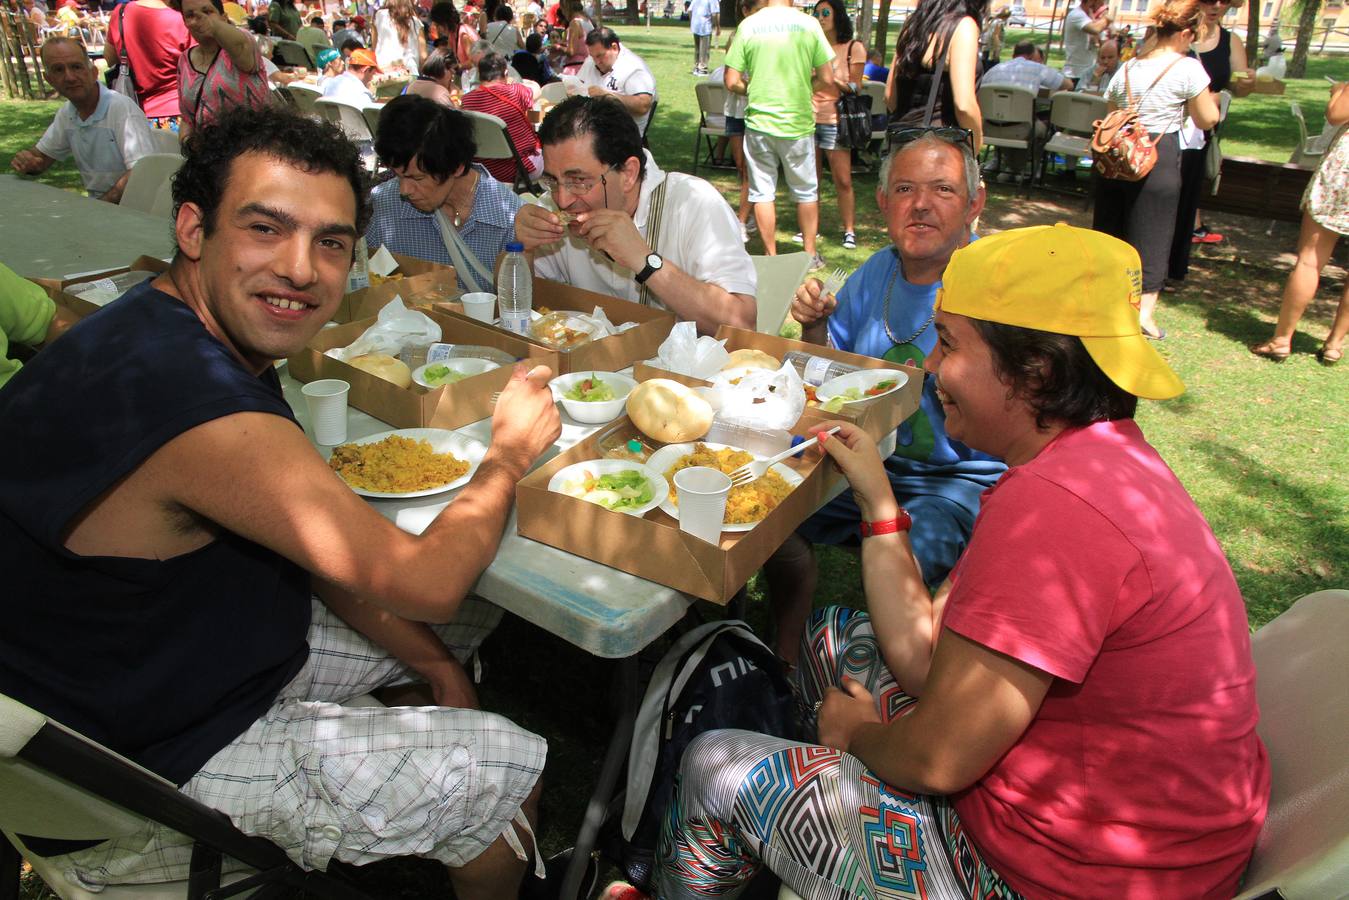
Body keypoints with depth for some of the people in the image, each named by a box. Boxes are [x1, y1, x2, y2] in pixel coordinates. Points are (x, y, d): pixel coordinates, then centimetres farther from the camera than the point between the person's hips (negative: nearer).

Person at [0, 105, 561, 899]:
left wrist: (433, 660, -1)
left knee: (483, 611, 15)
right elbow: (425, 581, -27)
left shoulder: (177, 332, -3)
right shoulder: (205, 414, -36)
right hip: (152, 754, -9)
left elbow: (322, 548, 3)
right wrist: (509, 454, -10)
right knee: (506, 771, -9)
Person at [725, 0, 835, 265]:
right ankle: (810, 253, 23)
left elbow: (732, 82, -6)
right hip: (798, 123, 0)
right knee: (806, 191, 15)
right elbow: (827, 79, -3)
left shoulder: (748, 25, -5)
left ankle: (771, 256, 13)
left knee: (762, 192, 9)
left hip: (759, 122, 0)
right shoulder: (809, 24, -6)